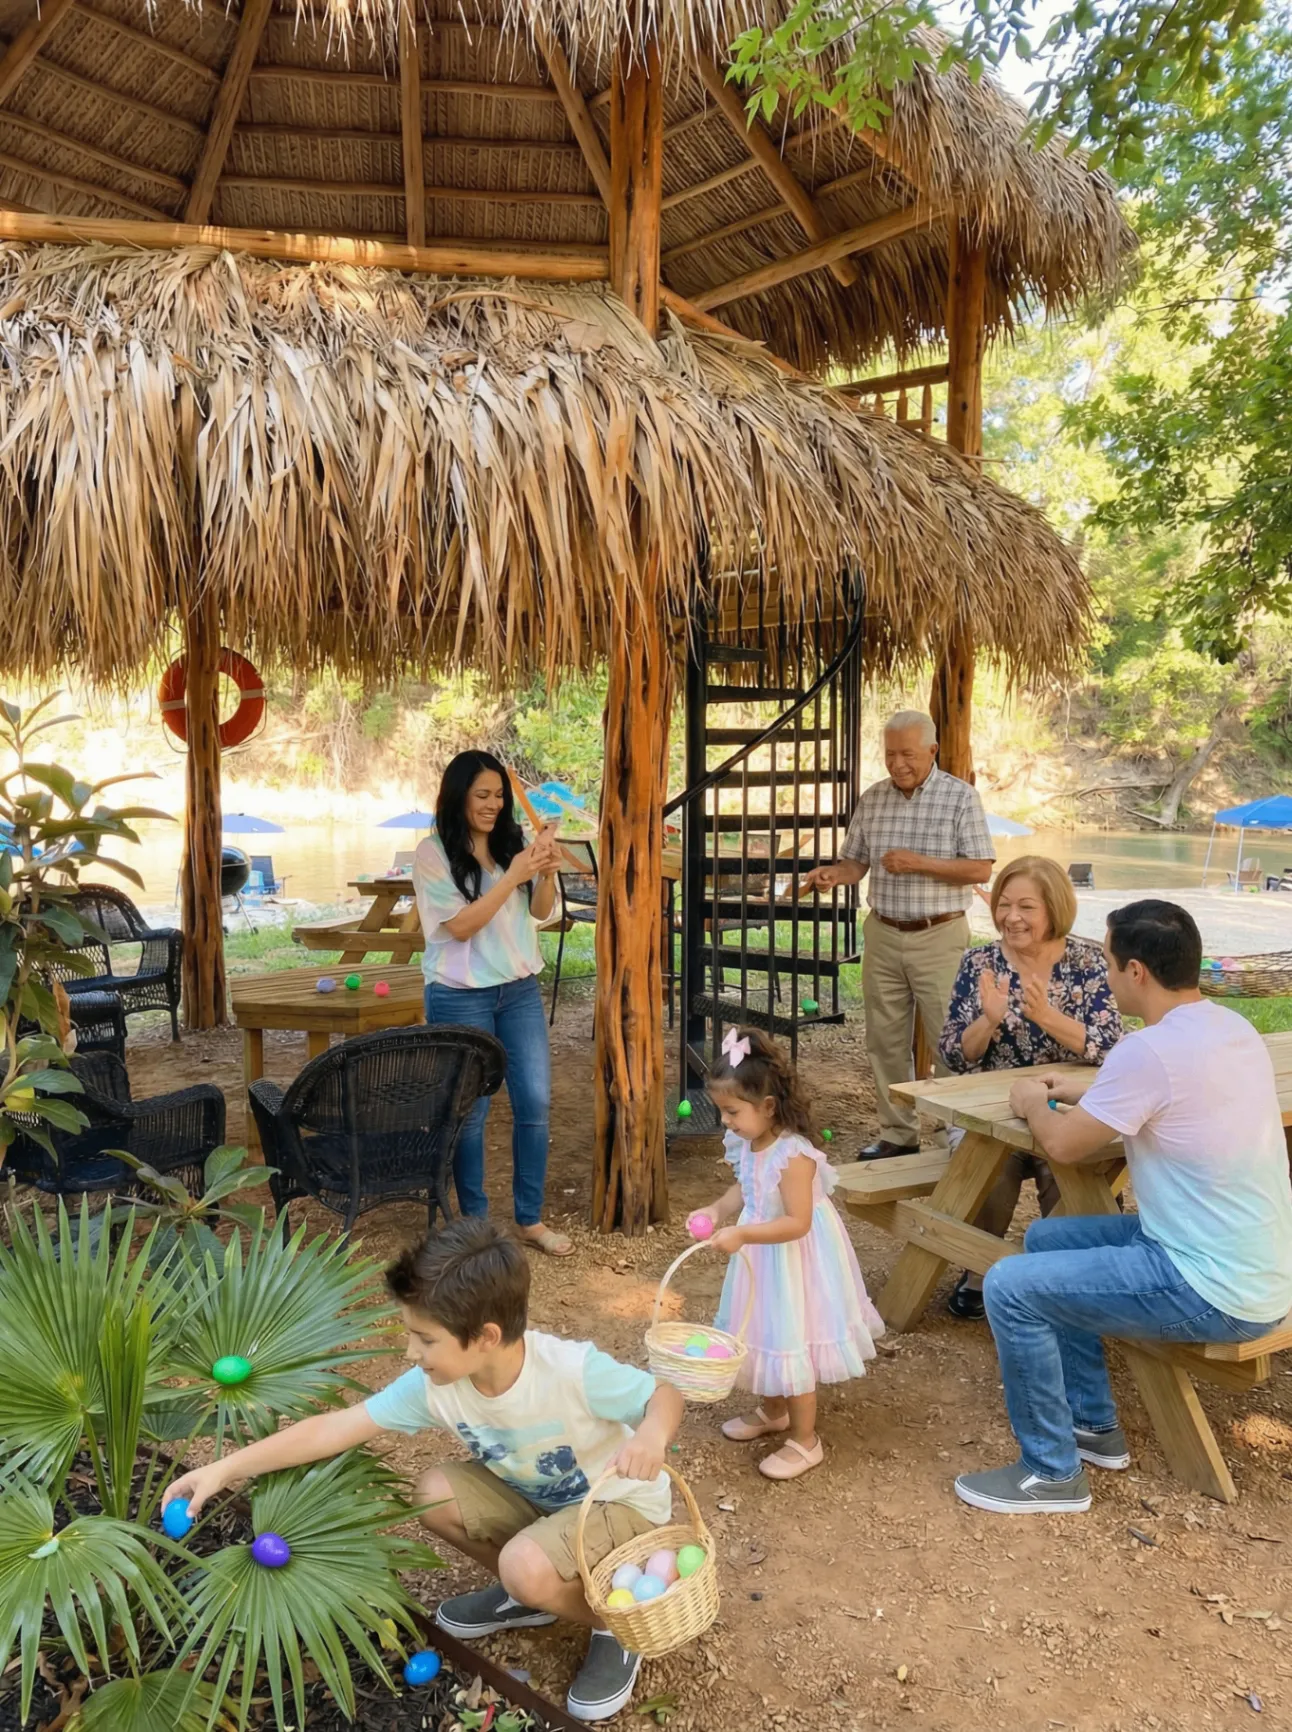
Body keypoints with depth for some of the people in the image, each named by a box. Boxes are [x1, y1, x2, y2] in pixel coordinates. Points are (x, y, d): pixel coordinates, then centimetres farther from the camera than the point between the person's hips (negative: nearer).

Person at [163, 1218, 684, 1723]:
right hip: (537, 1496, 6)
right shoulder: (433, 1385, -20)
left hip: (619, 1502, -6)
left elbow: (665, 1395, -23)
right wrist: (225, 1469, -18)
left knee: (528, 1565, -31)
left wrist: (652, 1434, -47)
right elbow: (333, 1428, -15)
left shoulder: (575, 1370, -36)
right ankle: (528, 1595, 11)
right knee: (436, 1494, -11)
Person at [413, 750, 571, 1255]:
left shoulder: (512, 842, 4)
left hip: (520, 990, 4)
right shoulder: (433, 853, -9)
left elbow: (540, 912, 5)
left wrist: (546, 873, -15)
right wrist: (513, 876, -21)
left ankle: (531, 1219, 19)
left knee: (535, 1102, 5)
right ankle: (474, 1220, 21)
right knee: (469, 1110, 5)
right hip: (461, 998, -4)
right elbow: (460, 925, -15)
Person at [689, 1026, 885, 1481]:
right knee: (764, 1335, 23)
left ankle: (805, 1441, 23)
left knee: (791, 1345, 5)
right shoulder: (748, 1145, -6)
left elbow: (798, 1222, -32)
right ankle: (772, 1412, 47)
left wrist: (742, 1235, -37)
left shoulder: (793, 1156, -31)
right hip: (762, 1260, 8)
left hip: (792, 1264, -8)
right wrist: (717, 1210, -7)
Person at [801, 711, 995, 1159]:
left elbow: (981, 870, -9)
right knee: (886, 1040, 9)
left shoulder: (960, 797, -5)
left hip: (939, 937, -4)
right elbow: (856, 862, 12)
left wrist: (920, 863, -20)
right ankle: (898, 1134, 20)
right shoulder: (872, 799, 7)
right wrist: (833, 874, -11)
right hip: (883, 934, 5)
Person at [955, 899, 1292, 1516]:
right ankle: (1094, 1424, 29)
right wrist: (1084, 1093, 23)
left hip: (1217, 1294, -9)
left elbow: (1062, 1144, -12)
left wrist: (1032, 1104, 8)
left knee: (1010, 1287, -9)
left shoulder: (1150, 1050, -25)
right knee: (1046, 1239, 18)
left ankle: (1052, 1472, 7)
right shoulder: (1231, 1027, 3)